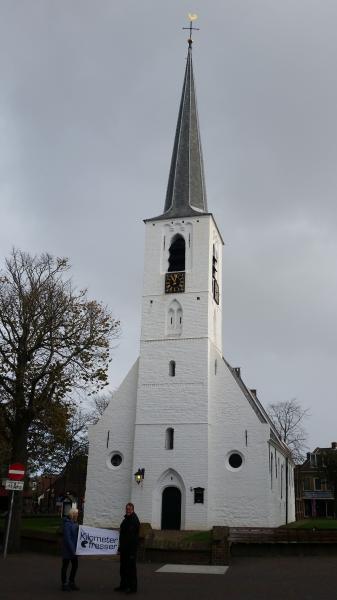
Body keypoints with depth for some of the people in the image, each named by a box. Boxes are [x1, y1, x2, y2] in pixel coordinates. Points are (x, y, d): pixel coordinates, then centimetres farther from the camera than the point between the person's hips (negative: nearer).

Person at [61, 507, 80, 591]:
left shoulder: (74, 523, 6)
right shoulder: (67, 524, -21)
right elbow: (67, 538, -23)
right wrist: (72, 550, -22)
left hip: (73, 549, 8)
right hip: (67, 549, -8)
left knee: (75, 565, 14)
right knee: (65, 566, 6)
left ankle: (71, 582, 29)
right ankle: (64, 584, 19)